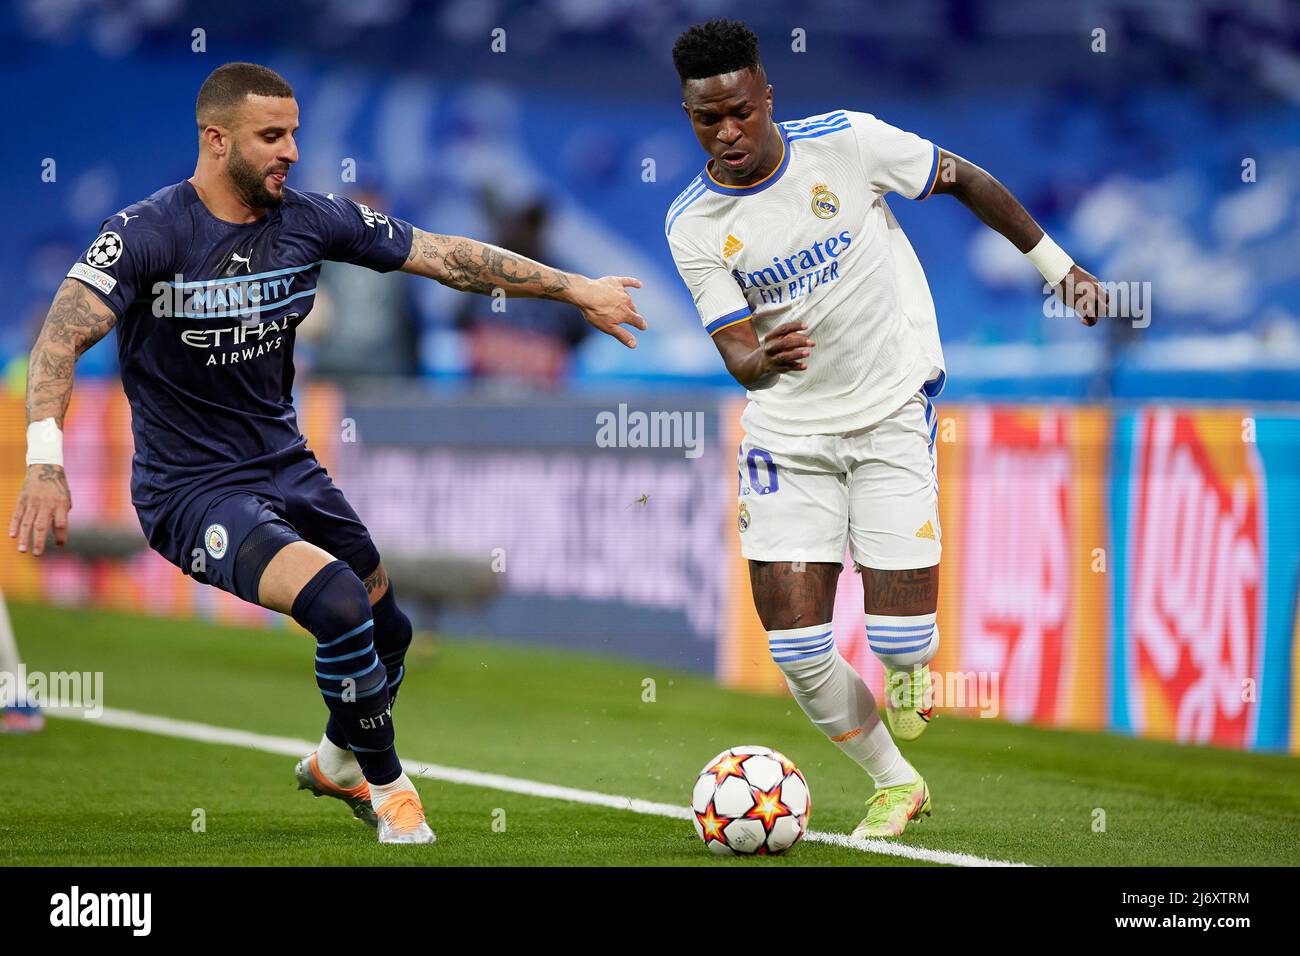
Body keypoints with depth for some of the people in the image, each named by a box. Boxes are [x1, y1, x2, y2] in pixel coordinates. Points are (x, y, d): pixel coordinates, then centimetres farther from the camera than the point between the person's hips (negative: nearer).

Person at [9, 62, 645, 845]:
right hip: (191, 489, -7)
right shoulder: (148, 234, -18)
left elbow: (448, 257, 4)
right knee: (341, 604, -26)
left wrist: (577, 289, 5)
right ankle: (387, 786, 0)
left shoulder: (310, 221, -2)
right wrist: (46, 462, -41)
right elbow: (63, 339, -26)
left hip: (288, 468, 7)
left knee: (389, 630, 15)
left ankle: (337, 764, 48)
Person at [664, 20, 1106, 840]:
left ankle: (914, 669, 30)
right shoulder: (693, 225, -7)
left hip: (895, 411, -2)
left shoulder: (846, 142, -12)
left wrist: (1057, 265, 9)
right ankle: (895, 783, 18)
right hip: (788, 432, 2)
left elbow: (963, 180, 3)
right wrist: (764, 357, -36)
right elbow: (739, 359, -12)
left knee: (899, 640, -11)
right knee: (794, 644, -6)